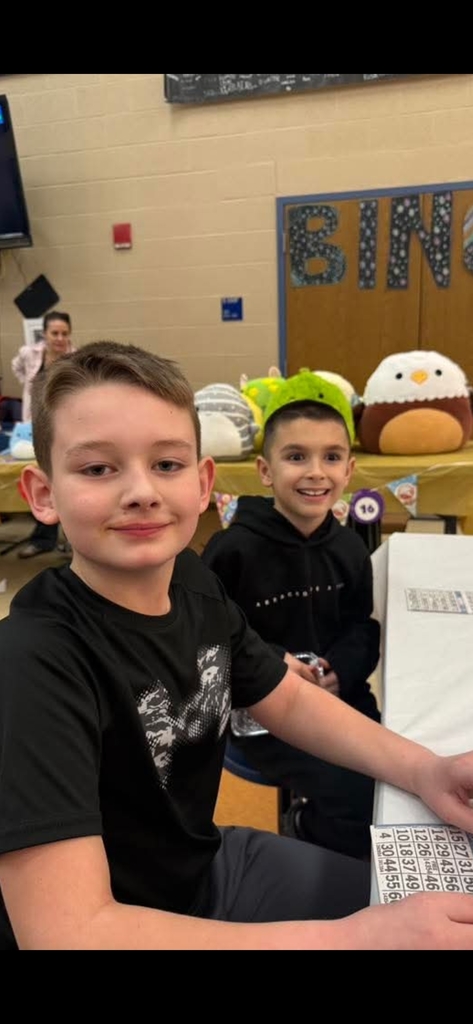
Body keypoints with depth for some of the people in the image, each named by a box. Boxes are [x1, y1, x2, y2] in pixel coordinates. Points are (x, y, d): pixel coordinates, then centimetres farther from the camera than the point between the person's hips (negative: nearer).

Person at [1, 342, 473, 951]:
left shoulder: (191, 580, -10)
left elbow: (287, 699, 3)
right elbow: (66, 931, -35)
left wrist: (421, 769, -13)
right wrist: (351, 936, -35)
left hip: (209, 865, 6)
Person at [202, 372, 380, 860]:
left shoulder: (349, 548, 2)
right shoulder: (233, 549, -15)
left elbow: (363, 630, 9)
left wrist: (341, 671, -11)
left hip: (340, 696, 6)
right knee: (363, 799, -20)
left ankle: (319, 818, 21)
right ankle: (308, 827, 14)